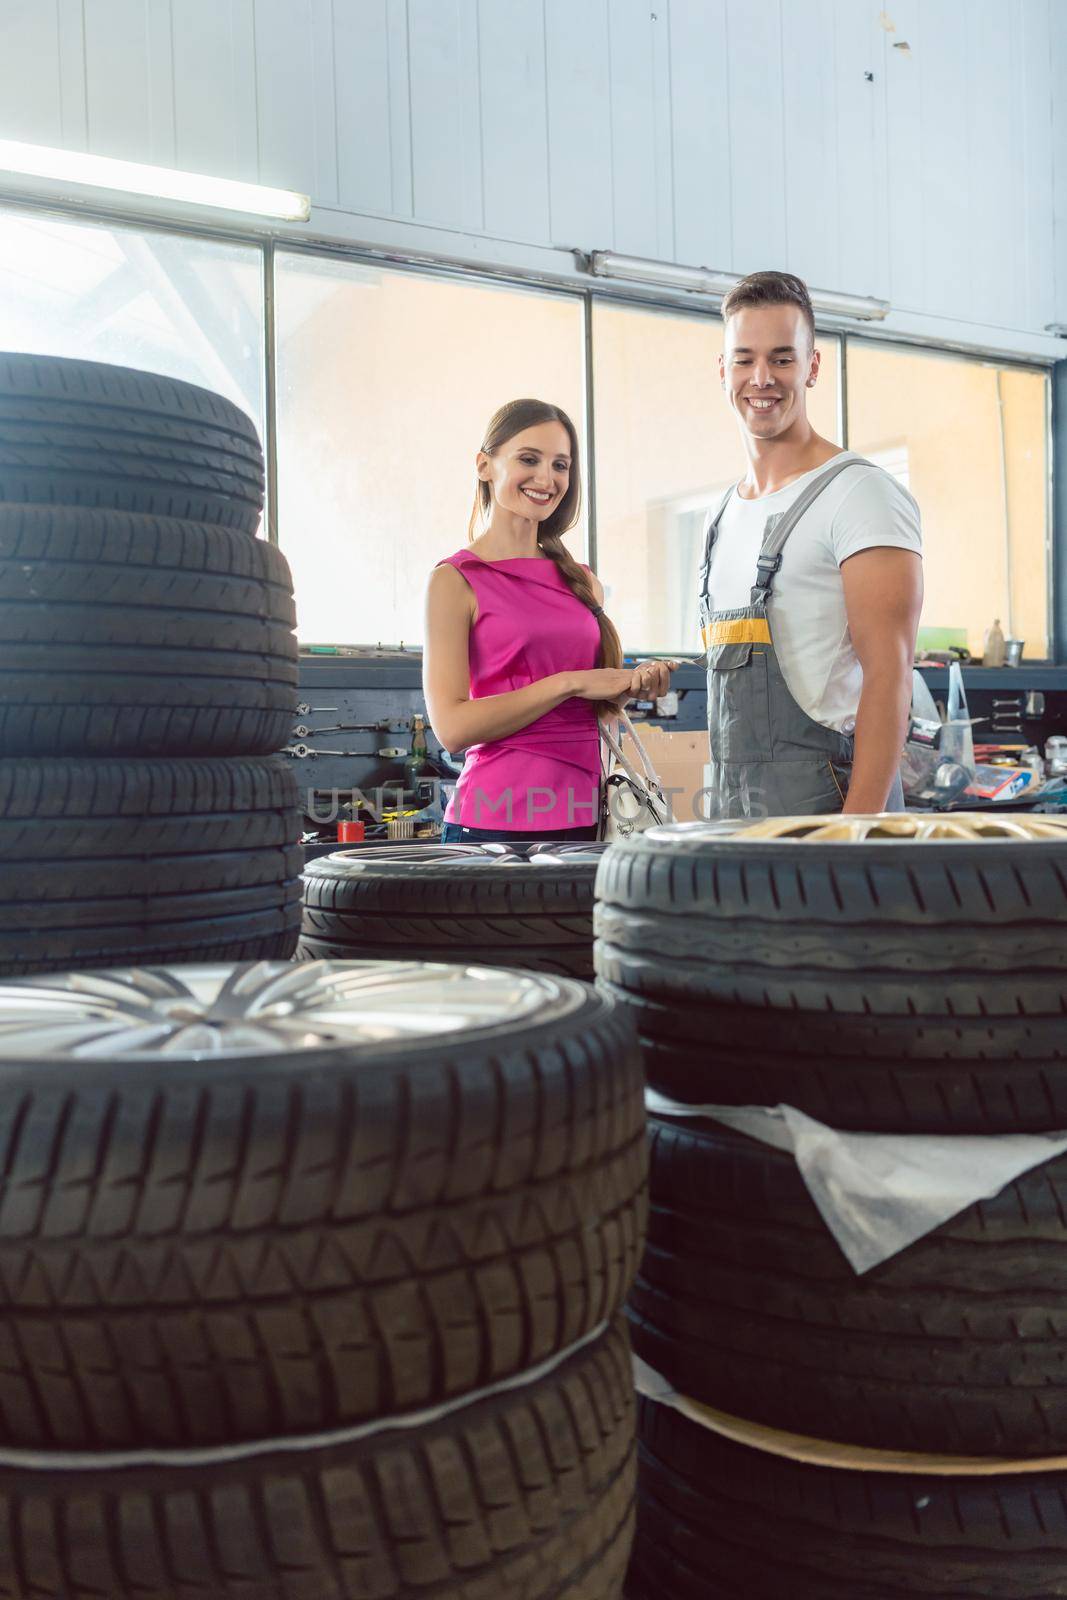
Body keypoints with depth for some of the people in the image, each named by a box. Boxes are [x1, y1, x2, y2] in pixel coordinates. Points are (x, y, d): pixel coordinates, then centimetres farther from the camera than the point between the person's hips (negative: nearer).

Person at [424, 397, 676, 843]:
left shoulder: (583, 582, 13)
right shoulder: (455, 580, -3)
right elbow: (452, 727, -13)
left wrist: (633, 686, 2)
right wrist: (569, 683, -15)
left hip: (584, 817, 5)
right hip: (497, 818, -5)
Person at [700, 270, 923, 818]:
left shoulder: (861, 494, -6)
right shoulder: (722, 517, 17)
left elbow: (888, 674, -14)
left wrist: (860, 827, -22)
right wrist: (725, 808, 14)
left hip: (822, 798, -6)